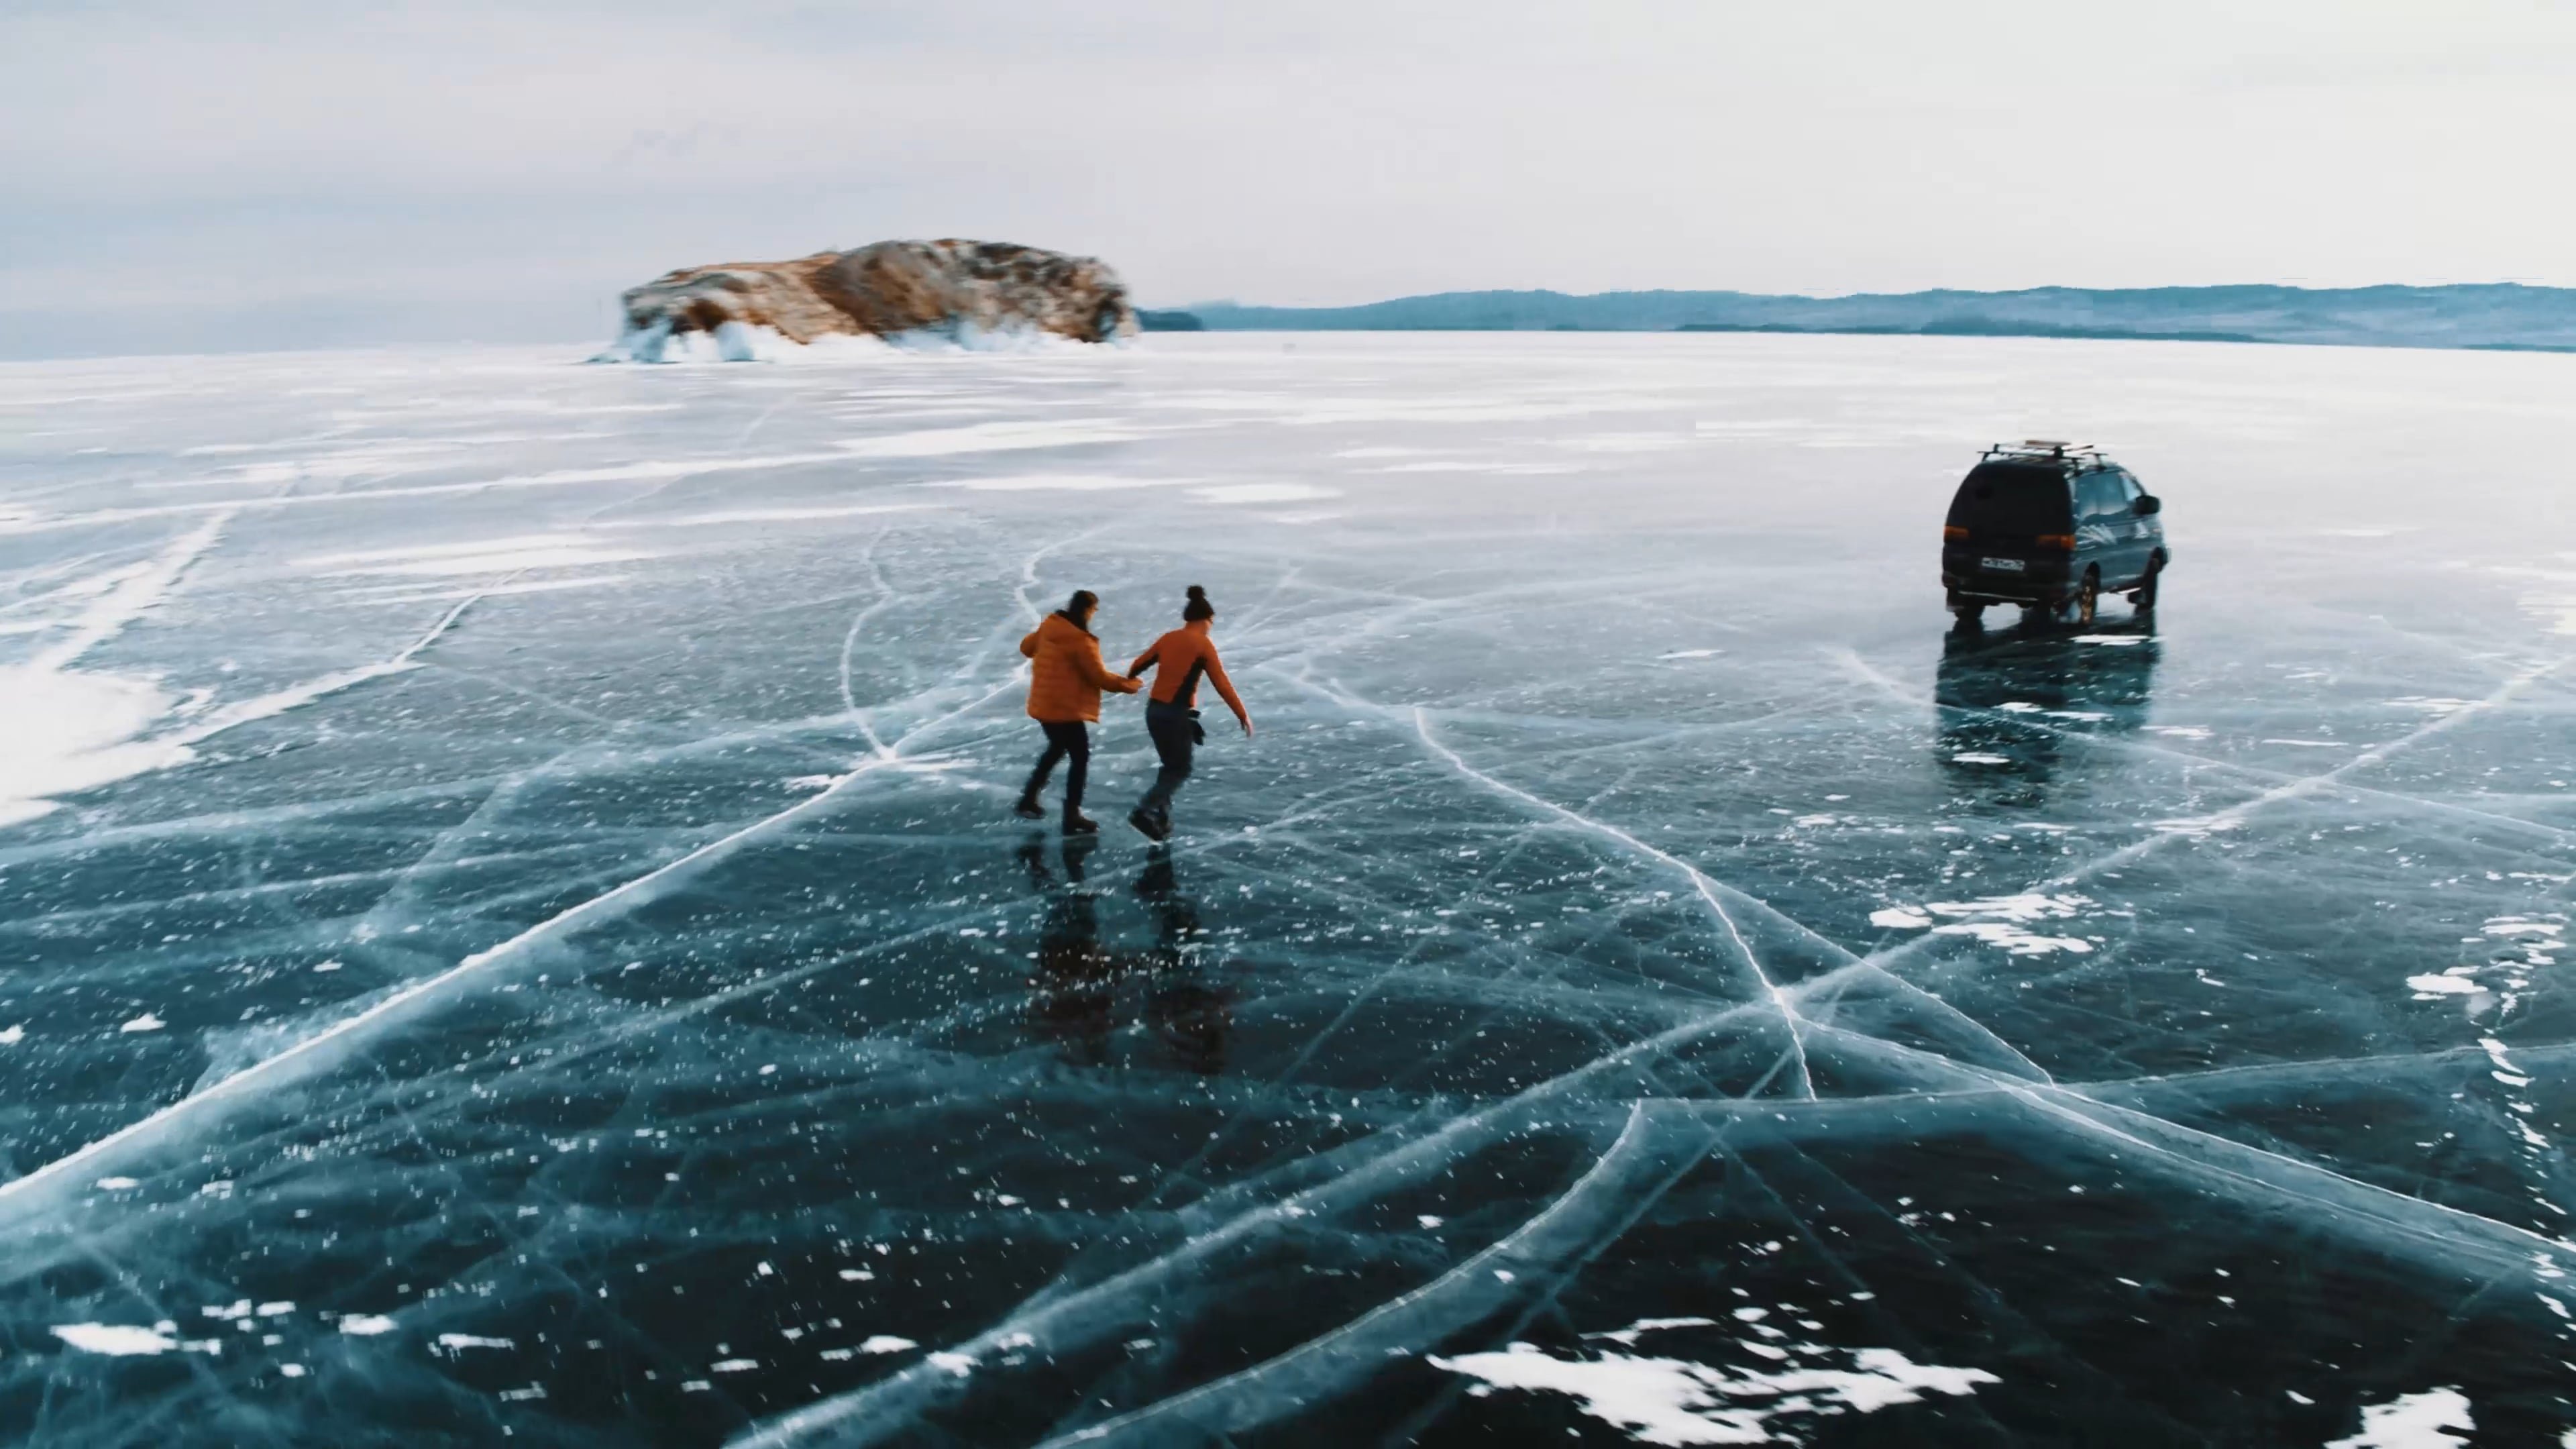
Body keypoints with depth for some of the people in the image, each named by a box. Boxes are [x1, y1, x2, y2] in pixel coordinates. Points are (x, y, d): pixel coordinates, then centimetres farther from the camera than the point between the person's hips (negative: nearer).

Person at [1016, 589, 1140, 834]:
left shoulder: (1049, 626, 2)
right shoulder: (1080, 641, -22)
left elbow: (1027, 647, 20)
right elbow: (1099, 676, -19)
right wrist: (1127, 685, -5)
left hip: (1044, 704, 9)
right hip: (1065, 708, -9)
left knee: (1056, 749, 27)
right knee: (1080, 758, 0)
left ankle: (1029, 799, 31)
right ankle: (1072, 816, 0)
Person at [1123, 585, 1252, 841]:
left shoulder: (1168, 638, 8)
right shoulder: (1203, 644, -7)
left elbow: (1139, 664, 16)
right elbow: (1222, 684, -9)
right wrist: (1242, 716, -4)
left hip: (1154, 710, 7)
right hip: (1177, 714, -7)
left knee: (1171, 766, 20)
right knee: (1180, 770, 3)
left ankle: (1161, 818, 15)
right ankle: (1143, 811, -13)